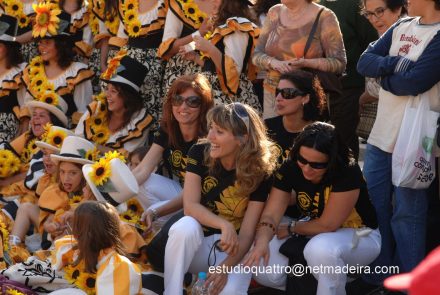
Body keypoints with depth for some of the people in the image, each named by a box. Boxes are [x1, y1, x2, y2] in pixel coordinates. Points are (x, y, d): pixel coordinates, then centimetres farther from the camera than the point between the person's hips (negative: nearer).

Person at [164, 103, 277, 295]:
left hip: (233, 248, -2)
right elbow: (190, 206, -17)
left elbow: (247, 233, -14)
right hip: (199, 242, 2)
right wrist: (224, 225, -34)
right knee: (186, 226, -35)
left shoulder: (260, 173, -13)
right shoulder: (199, 154, -10)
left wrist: (226, 267, -28)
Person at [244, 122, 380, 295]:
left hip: (359, 234, -5)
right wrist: (262, 241, -39)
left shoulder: (347, 172, -30)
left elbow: (327, 224, -26)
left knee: (321, 248, -40)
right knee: (260, 263, -12)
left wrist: (291, 229, -12)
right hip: (318, 232, 6)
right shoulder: (290, 168, -15)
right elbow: (271, 214, -19)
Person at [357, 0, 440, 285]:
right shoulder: (401, 27, 10)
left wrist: (385, 75, -5)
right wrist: (394, 64, -15)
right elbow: (365, 62, 2)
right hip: (381, 134, 7)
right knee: (373, 207, 14)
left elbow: (414, 82, -23)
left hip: (413, 141, -7)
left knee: (406, 214, 1)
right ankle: (378, 276, 28)